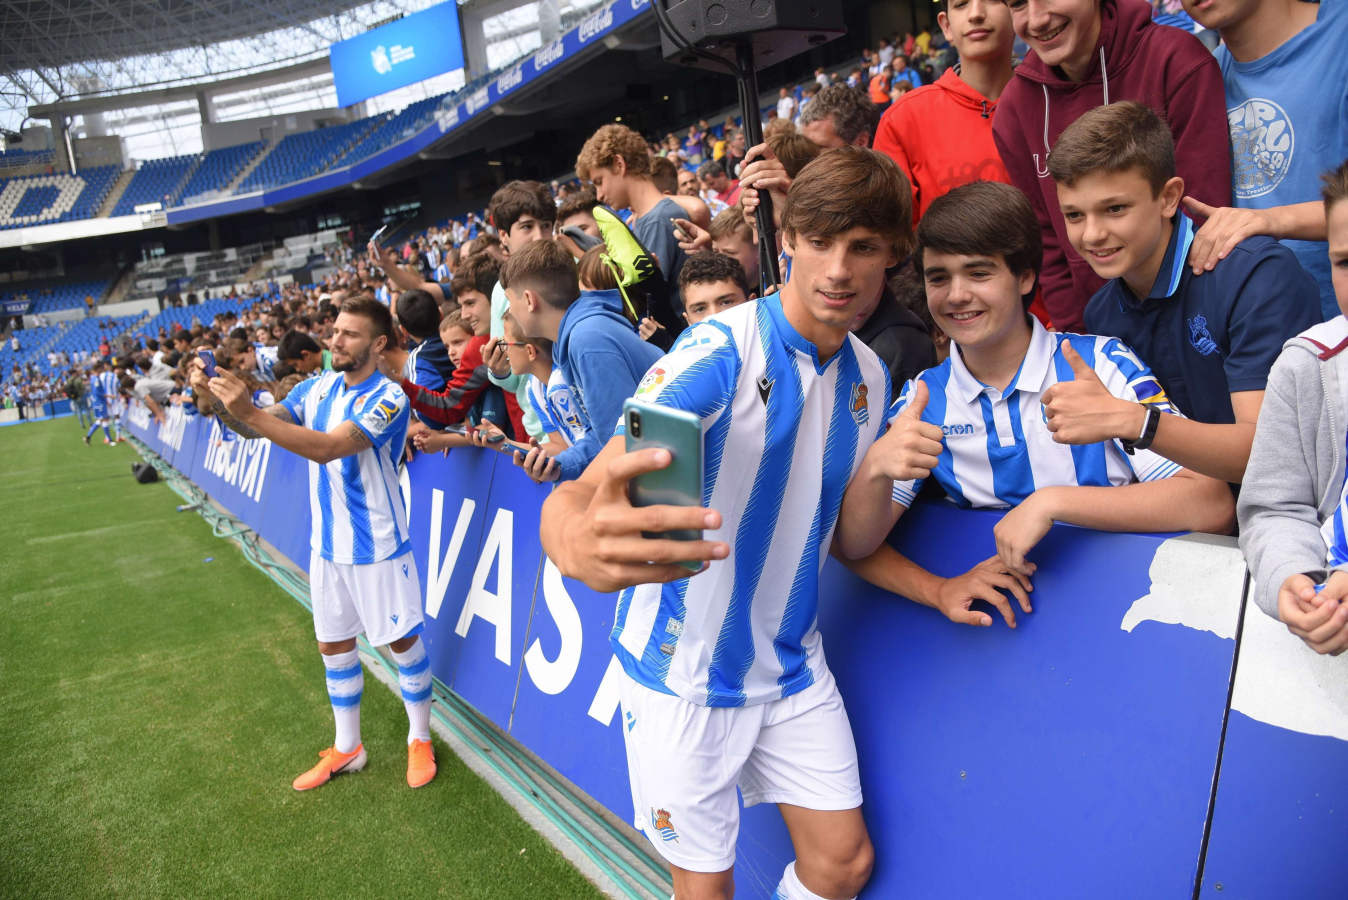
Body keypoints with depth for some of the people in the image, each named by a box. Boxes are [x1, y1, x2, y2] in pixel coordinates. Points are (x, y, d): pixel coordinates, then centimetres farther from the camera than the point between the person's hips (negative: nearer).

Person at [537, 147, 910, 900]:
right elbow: (581, 491, -34)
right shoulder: (721, 350, -22)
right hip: (684, 669, -5)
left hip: (791, 667, 5)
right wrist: (576, 537, -56)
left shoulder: (870, 377, 0)